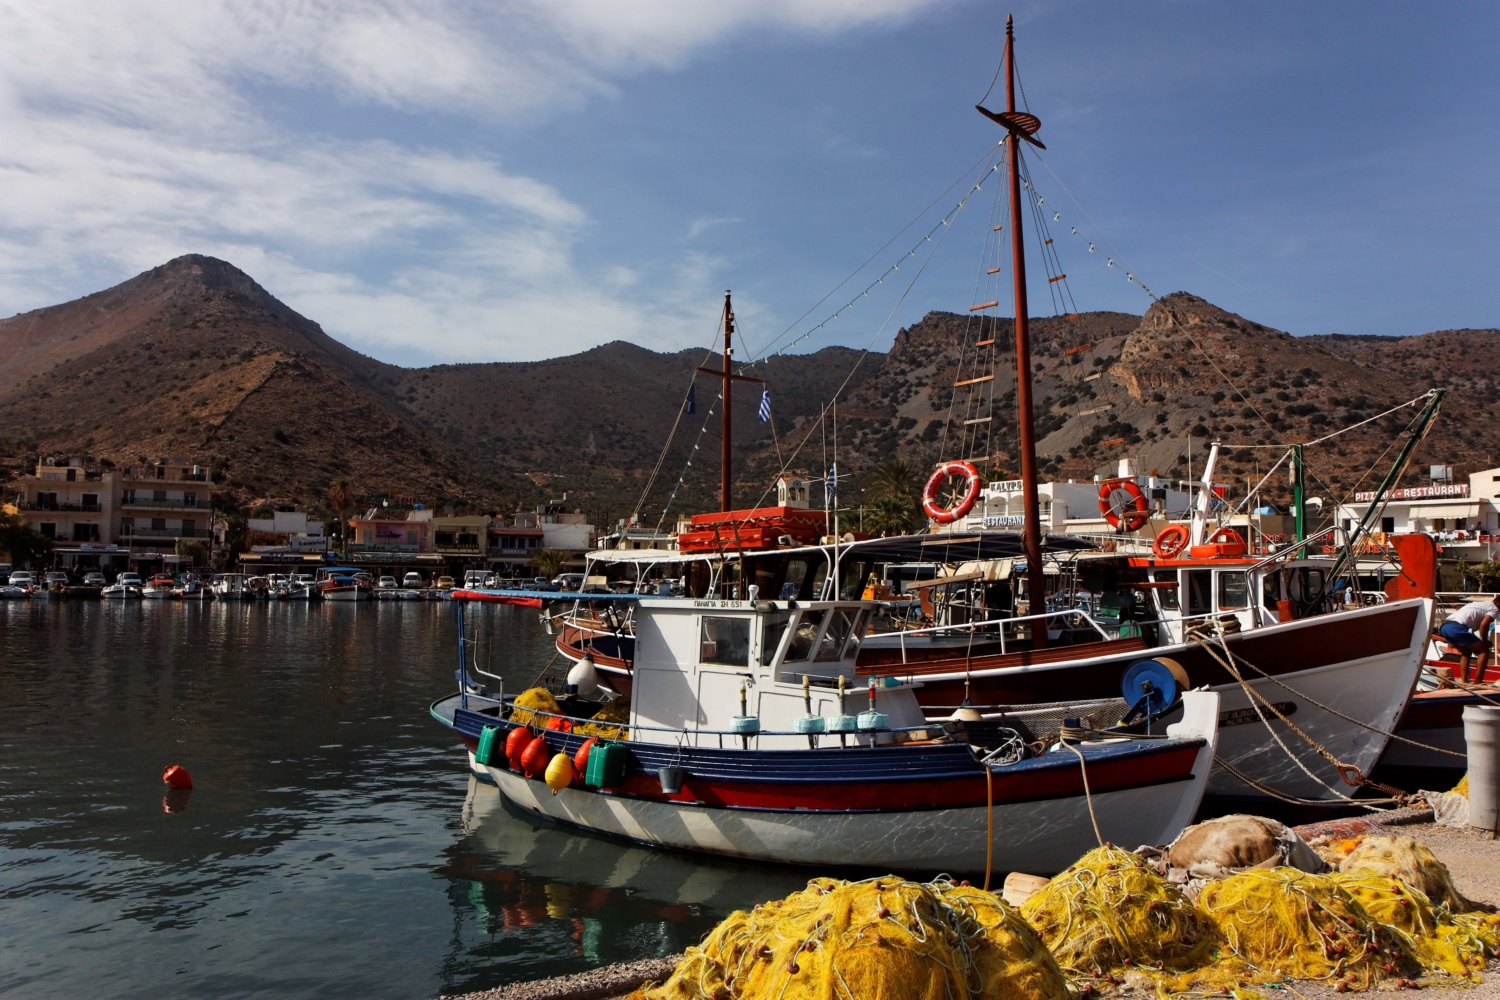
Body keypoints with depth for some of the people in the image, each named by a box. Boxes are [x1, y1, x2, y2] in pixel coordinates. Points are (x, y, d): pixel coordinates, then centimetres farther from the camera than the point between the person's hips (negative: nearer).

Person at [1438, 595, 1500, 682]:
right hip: (1457, 627, -8)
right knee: (1484, 651, 6)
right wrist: (1485, 641, 4)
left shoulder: (1481, 604, 35)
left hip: (1444, 626, 8)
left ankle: (1464, 682, 19)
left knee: (1466, 652, 27)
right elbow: (1484, 624, -10)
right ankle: (1477, 682, 5)